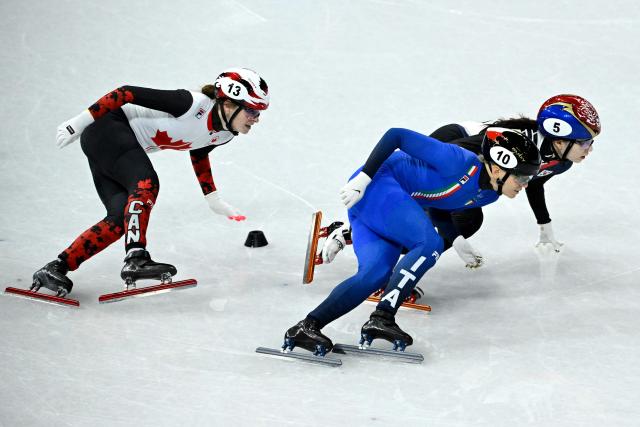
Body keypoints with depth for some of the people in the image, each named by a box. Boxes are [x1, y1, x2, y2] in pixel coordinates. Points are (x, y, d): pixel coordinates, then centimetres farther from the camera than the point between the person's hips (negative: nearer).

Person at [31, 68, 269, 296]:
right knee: (146, 184, -30)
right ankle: (136, 259, -39)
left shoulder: (224, 135, -1)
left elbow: (198, 153, 22)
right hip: (105, 130, -9)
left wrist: (213, 199, 21)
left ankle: (54, 270, -2)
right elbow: (129, 93, -23)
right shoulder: (193, 105, -27)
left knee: (121, 219, -5)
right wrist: (80, 121, -21)